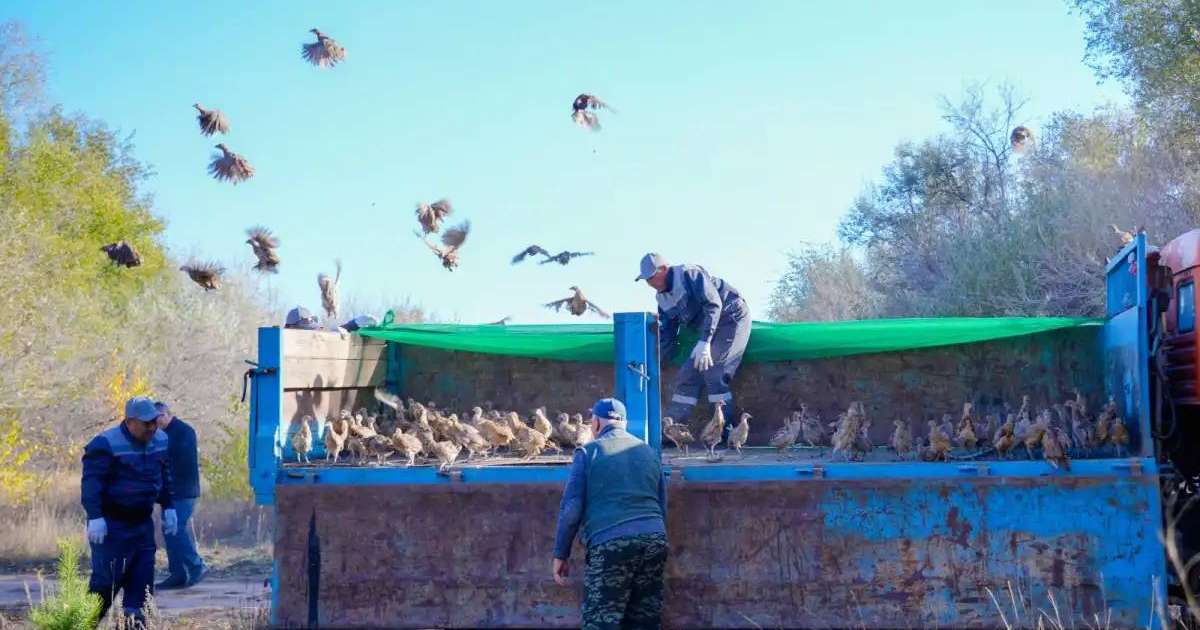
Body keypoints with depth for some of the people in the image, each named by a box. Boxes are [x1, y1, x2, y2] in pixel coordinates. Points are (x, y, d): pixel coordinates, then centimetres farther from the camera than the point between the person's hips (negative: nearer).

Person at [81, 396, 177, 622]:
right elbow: (91, 482, -19)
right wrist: (95, 517, -26)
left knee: (143, 576, 4)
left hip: (143, 522, 7)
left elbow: (164, 477, 19)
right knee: (107, 578, -9)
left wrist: (168, 508, 16)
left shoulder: (160, 441, 6)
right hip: (112, 524, -7)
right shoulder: (106, 445, -16)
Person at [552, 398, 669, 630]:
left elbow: (571, 507, -1)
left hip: (610, 543, -5)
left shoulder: (588, 451, 5)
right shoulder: (649, 452, 19)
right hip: (655, 539, 5)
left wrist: (561, 555, 5)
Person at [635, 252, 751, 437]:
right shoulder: (663, 299, 9)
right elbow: (666, 335, 14)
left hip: (732, 318, -9)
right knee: (688, 374, 2)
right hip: (709, 329, 9)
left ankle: (727, 431, -17)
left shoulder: (689, 274, -17)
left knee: (713, 371, -20)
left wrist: (704, 342, -30)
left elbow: (713, 304, -25)